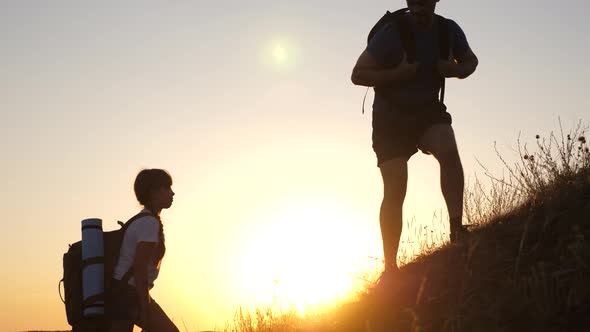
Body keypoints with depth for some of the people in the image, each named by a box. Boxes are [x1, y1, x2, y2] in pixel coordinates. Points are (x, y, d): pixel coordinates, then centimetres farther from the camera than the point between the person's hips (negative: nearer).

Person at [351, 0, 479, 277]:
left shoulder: (448, 30, -7)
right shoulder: (391, 33, -20)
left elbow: (471, 61, 12)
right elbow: (358, 75, -16)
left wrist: (455, 70, -12)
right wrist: (398, 74, -30)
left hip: (428, 109, 3)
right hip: (390, 117, -3)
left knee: (449, 152, -30)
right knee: (394, 192, -10)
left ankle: (456, 227, -26)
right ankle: (390, 266, -3)